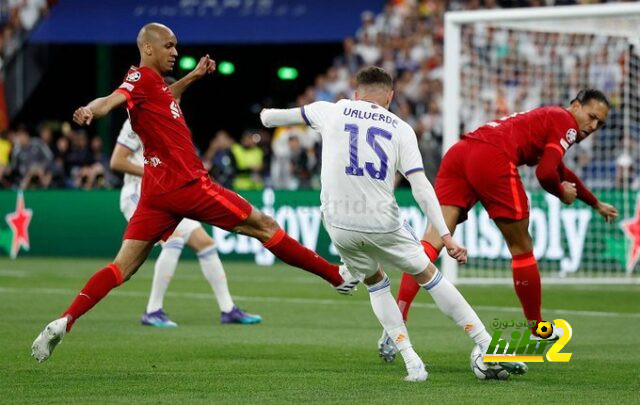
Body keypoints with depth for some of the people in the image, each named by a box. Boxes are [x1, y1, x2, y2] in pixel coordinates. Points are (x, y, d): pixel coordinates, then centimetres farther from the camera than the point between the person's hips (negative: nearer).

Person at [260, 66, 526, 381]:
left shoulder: (332, 112, 9)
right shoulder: (400, 129, 7)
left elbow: (271, 117, 25)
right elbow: (421, 186, -3)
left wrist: (267, 116, 50)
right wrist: (445, 236, -5)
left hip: (340, 224, 1)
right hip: (383, 223, -1)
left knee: (375, 282, 25)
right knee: (429, 275, 16)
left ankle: (412, 362, 14)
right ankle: (488, 347, 13)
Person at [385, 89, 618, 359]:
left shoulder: (546, 117, 38)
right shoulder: (565, 123, 10)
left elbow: (561, 172, 56)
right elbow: (546, 173, -3)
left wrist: (596, 204, 68)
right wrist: (563, 194, 19)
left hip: (458, 152, 8)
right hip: (493, 159, -8)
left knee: (434, 239, -6)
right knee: (521, 249, 10)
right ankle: (538, 329, 23)